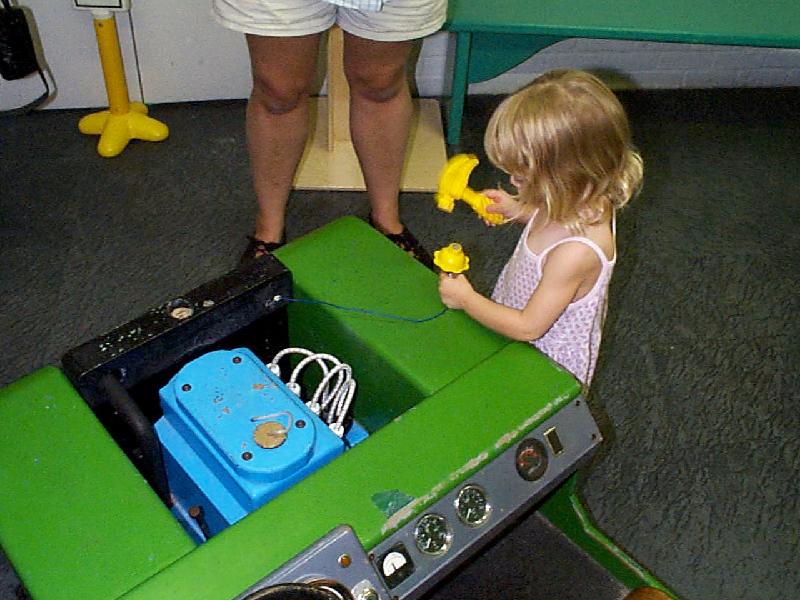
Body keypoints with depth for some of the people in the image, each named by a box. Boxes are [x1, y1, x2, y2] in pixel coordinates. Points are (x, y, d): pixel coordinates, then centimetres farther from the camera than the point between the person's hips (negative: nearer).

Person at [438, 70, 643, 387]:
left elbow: (528, 327, -29)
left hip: (548, 362, -8)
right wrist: (517, 211, -1)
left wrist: (465, 299, -18)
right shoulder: (586, 203, -15)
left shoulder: (576, 253, -40)